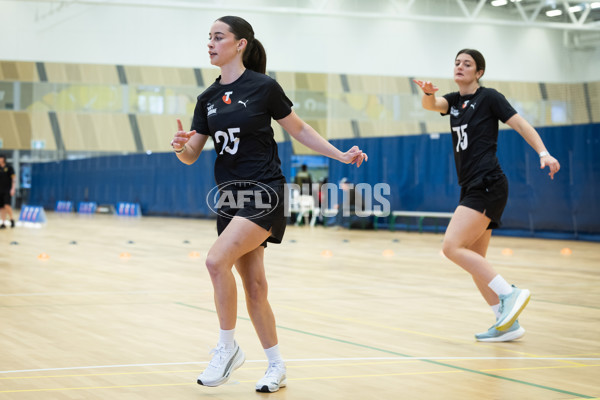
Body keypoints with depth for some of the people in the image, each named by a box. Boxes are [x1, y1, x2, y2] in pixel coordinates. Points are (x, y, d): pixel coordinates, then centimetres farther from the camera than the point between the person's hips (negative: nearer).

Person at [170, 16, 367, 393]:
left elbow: (299, 129, 4)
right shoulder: (208, 99, 9)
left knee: (218, 260, -23)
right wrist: (181, 146, -14)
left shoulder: (264, 87, -7)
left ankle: (228, 348, -7)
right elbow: (191, 155, 8)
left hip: (264, 192, -6)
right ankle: (277, 366, 20)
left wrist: (341, 154, -2)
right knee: (254, 286, 8)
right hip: (230, 196, 6)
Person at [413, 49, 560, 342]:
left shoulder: (489, 97, -2)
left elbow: (521, 125, -6)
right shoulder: (454, 100, 17)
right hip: (470, 189, 8)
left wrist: (543, 153, -22)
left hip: (487, 184, -8)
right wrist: (428, 92, -28)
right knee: (474, 263, 6)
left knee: (452, 247, -20)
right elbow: (431, 105, -3)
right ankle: (508, 324, 8)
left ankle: (509, 293, -18)